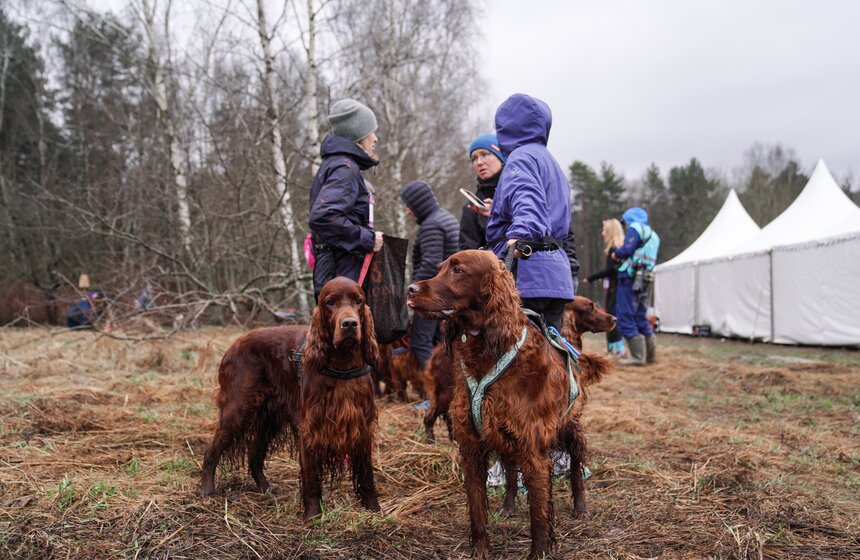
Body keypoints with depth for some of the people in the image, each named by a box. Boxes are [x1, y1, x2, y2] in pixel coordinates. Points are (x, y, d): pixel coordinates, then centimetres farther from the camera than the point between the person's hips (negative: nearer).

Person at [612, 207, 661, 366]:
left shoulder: (635, 228, -4)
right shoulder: (653, 235, 22)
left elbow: (627, 249, -18)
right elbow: (651, 260, 19)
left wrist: (616, 254, 2)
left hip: (630, 277, -9)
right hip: (644, 280, 9)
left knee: (625, 318, -6)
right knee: (641, 318, 16)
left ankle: (637, 356, -9)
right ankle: (651, 355, 18)